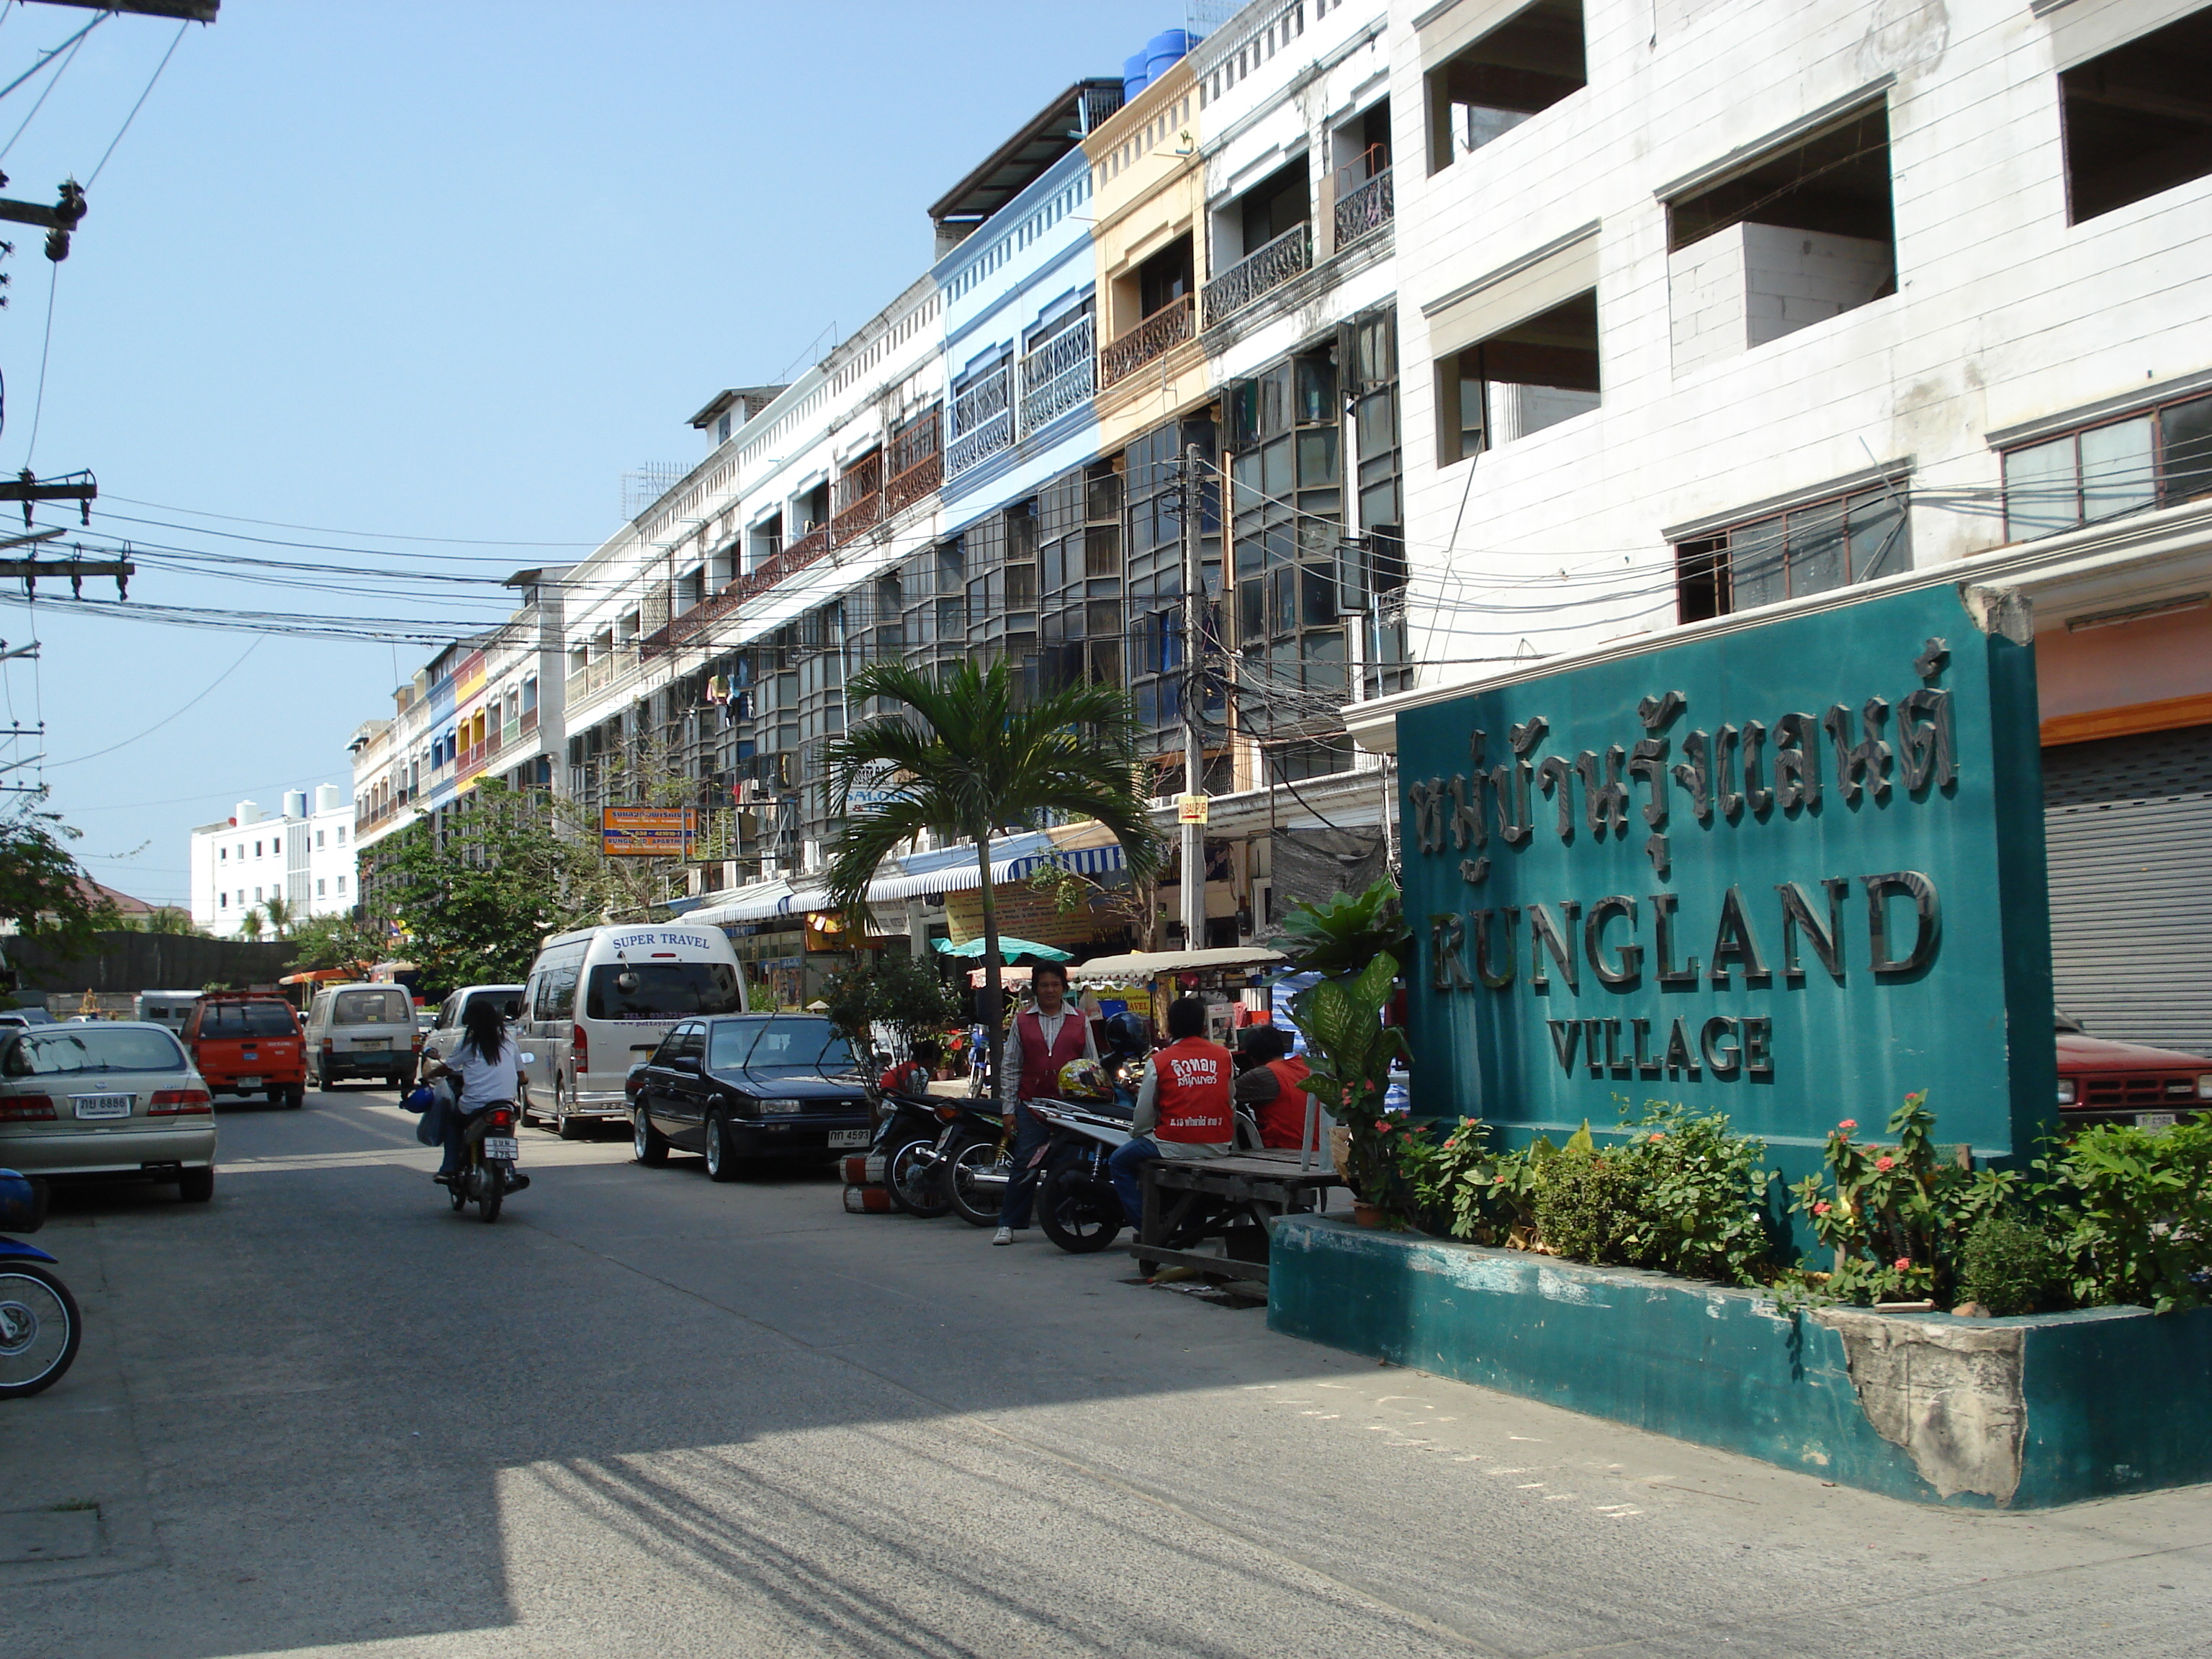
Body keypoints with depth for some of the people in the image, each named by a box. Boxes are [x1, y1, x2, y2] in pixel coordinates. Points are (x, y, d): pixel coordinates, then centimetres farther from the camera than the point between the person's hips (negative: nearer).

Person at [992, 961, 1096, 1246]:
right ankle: (1007, 1224, 3)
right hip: (1032, 1106, 0)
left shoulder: (1080, 1022, 10)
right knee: (1025, 1167, -4)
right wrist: (1008, 1108, 3)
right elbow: (1010, 1067, 9)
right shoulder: (1022, 1021, 9)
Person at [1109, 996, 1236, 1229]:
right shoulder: (1224, 1056, 6)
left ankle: (1146, 1225, 10)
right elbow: (1232, 1105, 12)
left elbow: (1144, 1114, 2)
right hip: (1218, 1146, 4)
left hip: (1174, 1145, -4)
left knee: (1118, 1162, 16)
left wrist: (1136, 1135, 23)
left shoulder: (1158, 1062, -2)